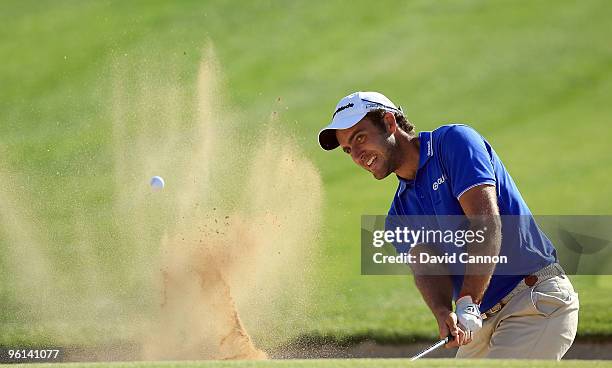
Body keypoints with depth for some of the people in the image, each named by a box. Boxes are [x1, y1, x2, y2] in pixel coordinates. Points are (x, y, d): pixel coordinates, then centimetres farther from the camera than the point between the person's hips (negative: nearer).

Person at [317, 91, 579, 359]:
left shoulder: (454, 141, -6)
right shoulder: (400, 212, 14)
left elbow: (486, 220, -19)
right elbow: (425, 266, -4)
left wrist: (467, 306, -28)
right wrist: (443, 313, -28)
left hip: (538, 300, -8)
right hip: (485, 321, 8)